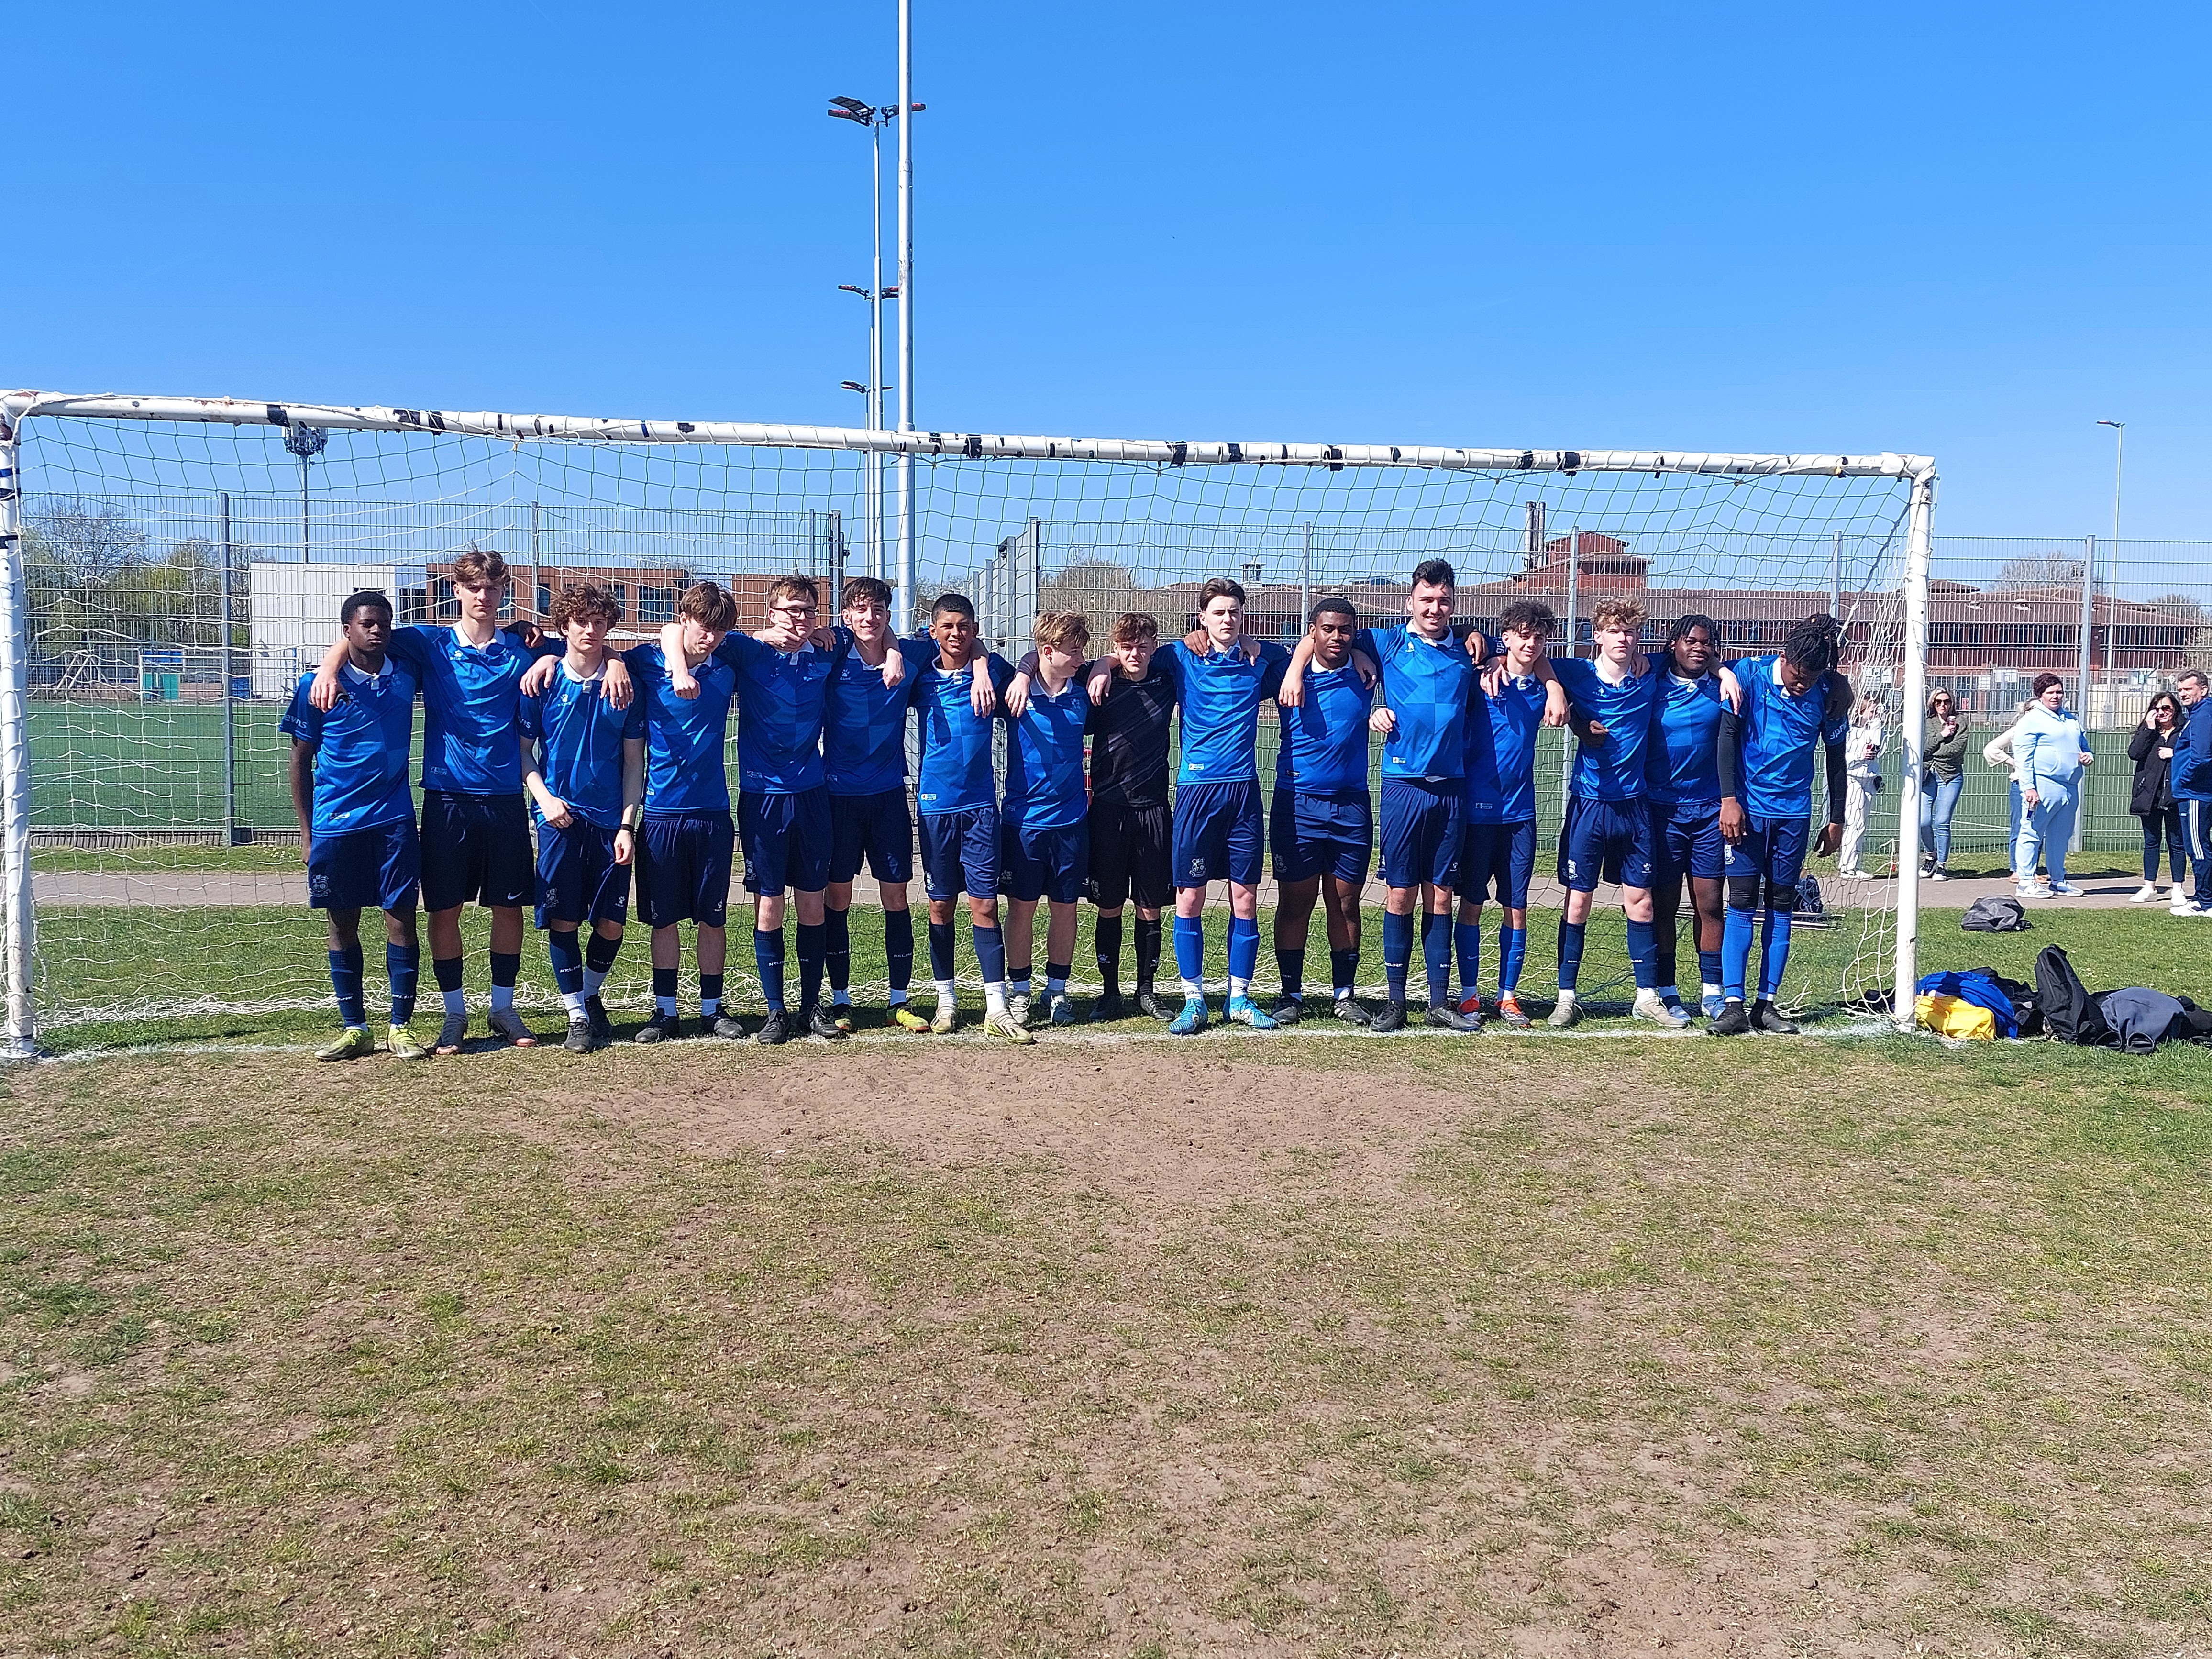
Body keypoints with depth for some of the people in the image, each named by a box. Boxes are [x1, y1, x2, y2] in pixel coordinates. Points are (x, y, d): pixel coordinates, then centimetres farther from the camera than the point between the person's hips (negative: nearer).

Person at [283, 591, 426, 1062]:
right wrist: (306, 831, 2)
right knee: (343, 924, 6)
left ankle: (400, 1028, 7)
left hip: (394, 821, 1)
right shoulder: (316, 686, -1)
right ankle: (355, 1029, 16)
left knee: (401, 919, -2)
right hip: (335, 825, -1)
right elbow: (301, 760, 5)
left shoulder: (406, 675, 4)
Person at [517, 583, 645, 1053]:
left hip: (612, 820, 1)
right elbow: (522, 750, 7)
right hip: (560, 818, -1)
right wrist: (544, 798, -9)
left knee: (611, 923, 3)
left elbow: (633, 760, 5)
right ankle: (577, 1016, 11)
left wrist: (626, 825, -2)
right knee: (563, 921, -3)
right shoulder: (543, 681, 1)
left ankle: (592, 997, 29)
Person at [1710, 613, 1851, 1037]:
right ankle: (1733, 1005, -4)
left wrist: (1836, 821, 11)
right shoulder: (1748, 674, -7)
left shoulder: (1828, 693, -1)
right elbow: (1728, 735, -7)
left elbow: (1836, 758, 9)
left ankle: (1767, 1004, 12)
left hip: (1794, 813, 3)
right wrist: (1729, 799, -13)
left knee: (1781, 908, 6)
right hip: (1748, 808, -3)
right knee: (1742, 905, -5)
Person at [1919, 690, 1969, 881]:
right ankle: (1930, 855, 18)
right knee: (1923, 821, -7)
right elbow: (1923, 748, -1)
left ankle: (1941, 864, 2)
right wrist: (1942, 735, -8)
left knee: (1942, 822, -9)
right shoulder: (1926, 724, 13)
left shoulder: (1959, 724, 8)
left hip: (1950, 777, -2)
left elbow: (1957, 749, -6)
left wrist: (1932, 751, -3)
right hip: (1927, 776, 2)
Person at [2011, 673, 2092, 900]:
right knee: (2032, 834, -6)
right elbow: (2023, 757, -11)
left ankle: (2059, 880, 22)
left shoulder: (2071, 719, 21)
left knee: (2061, 836, 13)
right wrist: (2028, 787, -19)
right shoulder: (2031, 720, -3)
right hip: (2043, 786, -8)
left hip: (2070, 788, 8)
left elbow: (2084, 746, 33)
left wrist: (2087, 756, 9)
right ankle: (2025, 883, -6)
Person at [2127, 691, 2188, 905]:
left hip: (2175, 796, -2)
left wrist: (2175, 754, -13)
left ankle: (2179, 889, 12)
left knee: (2177, 843, 4)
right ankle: (2149, 887, 15)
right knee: (2151, 842, 9)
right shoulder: (2146, 732, 10)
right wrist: (2149, 729, -8)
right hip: (2150, 796, 2)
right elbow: (2134, 753, -7)